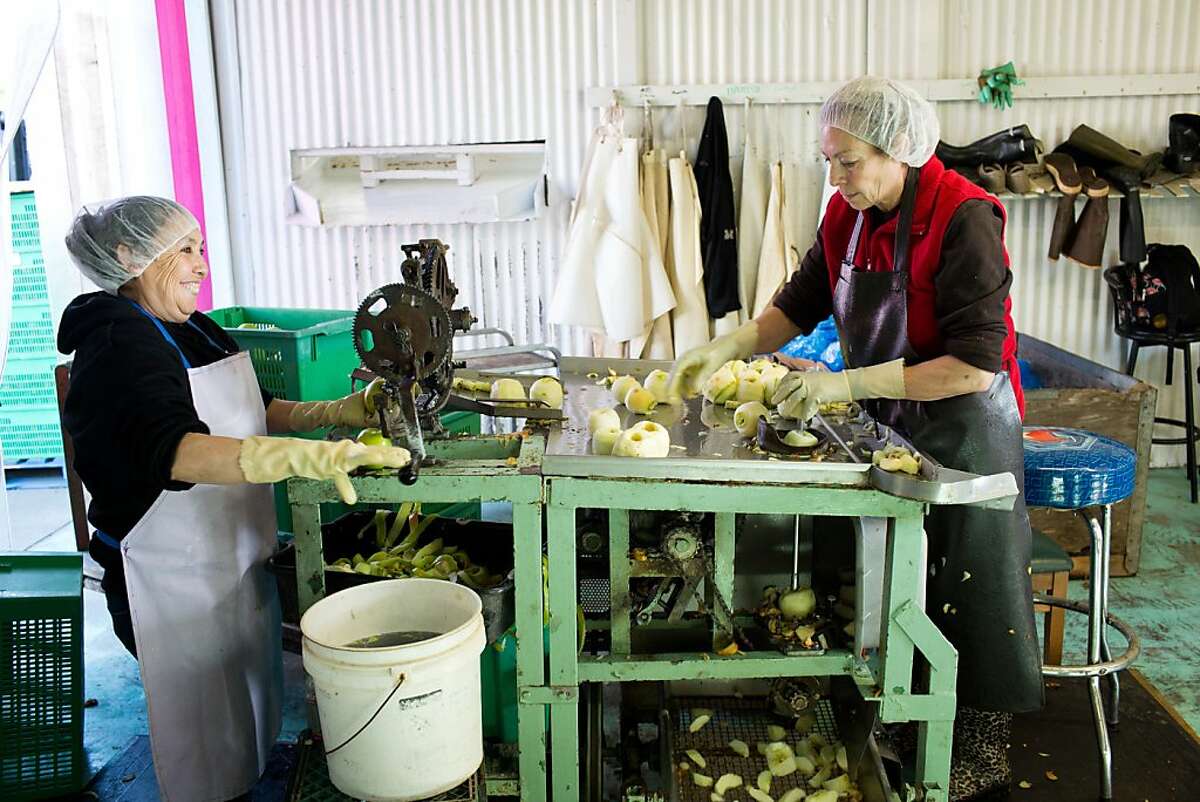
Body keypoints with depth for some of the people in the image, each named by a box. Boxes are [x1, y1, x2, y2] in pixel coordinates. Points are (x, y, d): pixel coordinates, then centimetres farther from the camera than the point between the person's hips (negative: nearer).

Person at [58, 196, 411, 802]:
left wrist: (338, 413, 0)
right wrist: (310, 456, -49)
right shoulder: (120, 347, -20)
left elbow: (256, 411, 17)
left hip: (236, 563, 9)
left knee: (251, 724, 23)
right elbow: (176, 450, -37)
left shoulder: (192, 330, 9)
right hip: (176, 581, -9)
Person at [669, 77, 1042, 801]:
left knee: (968, 587, 6)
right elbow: (800, 305, 10)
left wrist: (845, 383, -30)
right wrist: (726, 348, -6)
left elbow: (974, 366, -29)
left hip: (963, 427, -7)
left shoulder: (963, 216, -25)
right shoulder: (849, 214, -2)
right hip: (887, 422, 7)